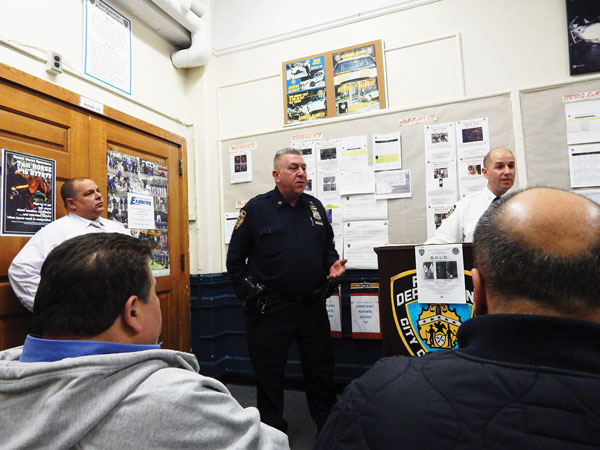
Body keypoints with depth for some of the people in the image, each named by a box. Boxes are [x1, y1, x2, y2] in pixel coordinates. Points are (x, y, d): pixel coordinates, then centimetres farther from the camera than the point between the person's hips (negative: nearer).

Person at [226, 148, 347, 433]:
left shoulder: (315, 207, 8)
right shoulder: (256, 209, -6)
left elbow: (328, 246, 19)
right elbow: (235, 258, -1)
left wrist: (333, 264, -1)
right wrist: (247, 296, -4)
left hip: (313, 306, 4)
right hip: (270, 310, -4)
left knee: (321, 370, 16)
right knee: (269, 374, 11)